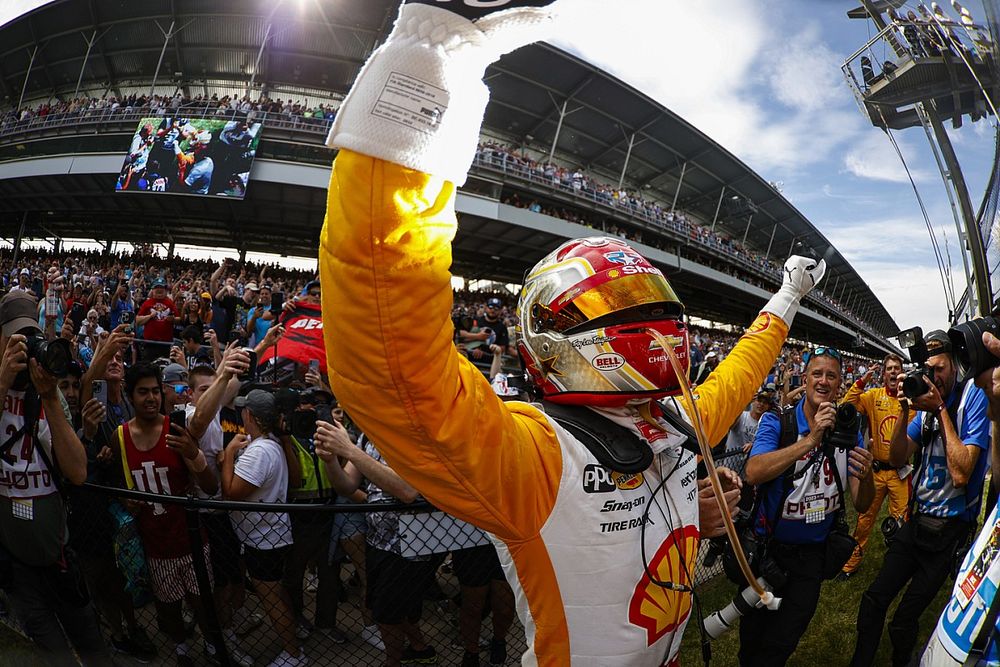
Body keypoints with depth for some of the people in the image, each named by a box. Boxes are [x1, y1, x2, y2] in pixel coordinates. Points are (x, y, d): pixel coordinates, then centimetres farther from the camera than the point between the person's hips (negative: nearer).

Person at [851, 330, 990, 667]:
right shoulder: (928, 400, 4)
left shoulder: (973, 396, -15)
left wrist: (941, 409, -21)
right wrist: (905, 408, -12)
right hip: (917, 520, 5)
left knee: (903, 620, 3)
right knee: (873, 600, 10)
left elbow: (961, 474, -24)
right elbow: (898, 458, -1)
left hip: (948, 529, -5)